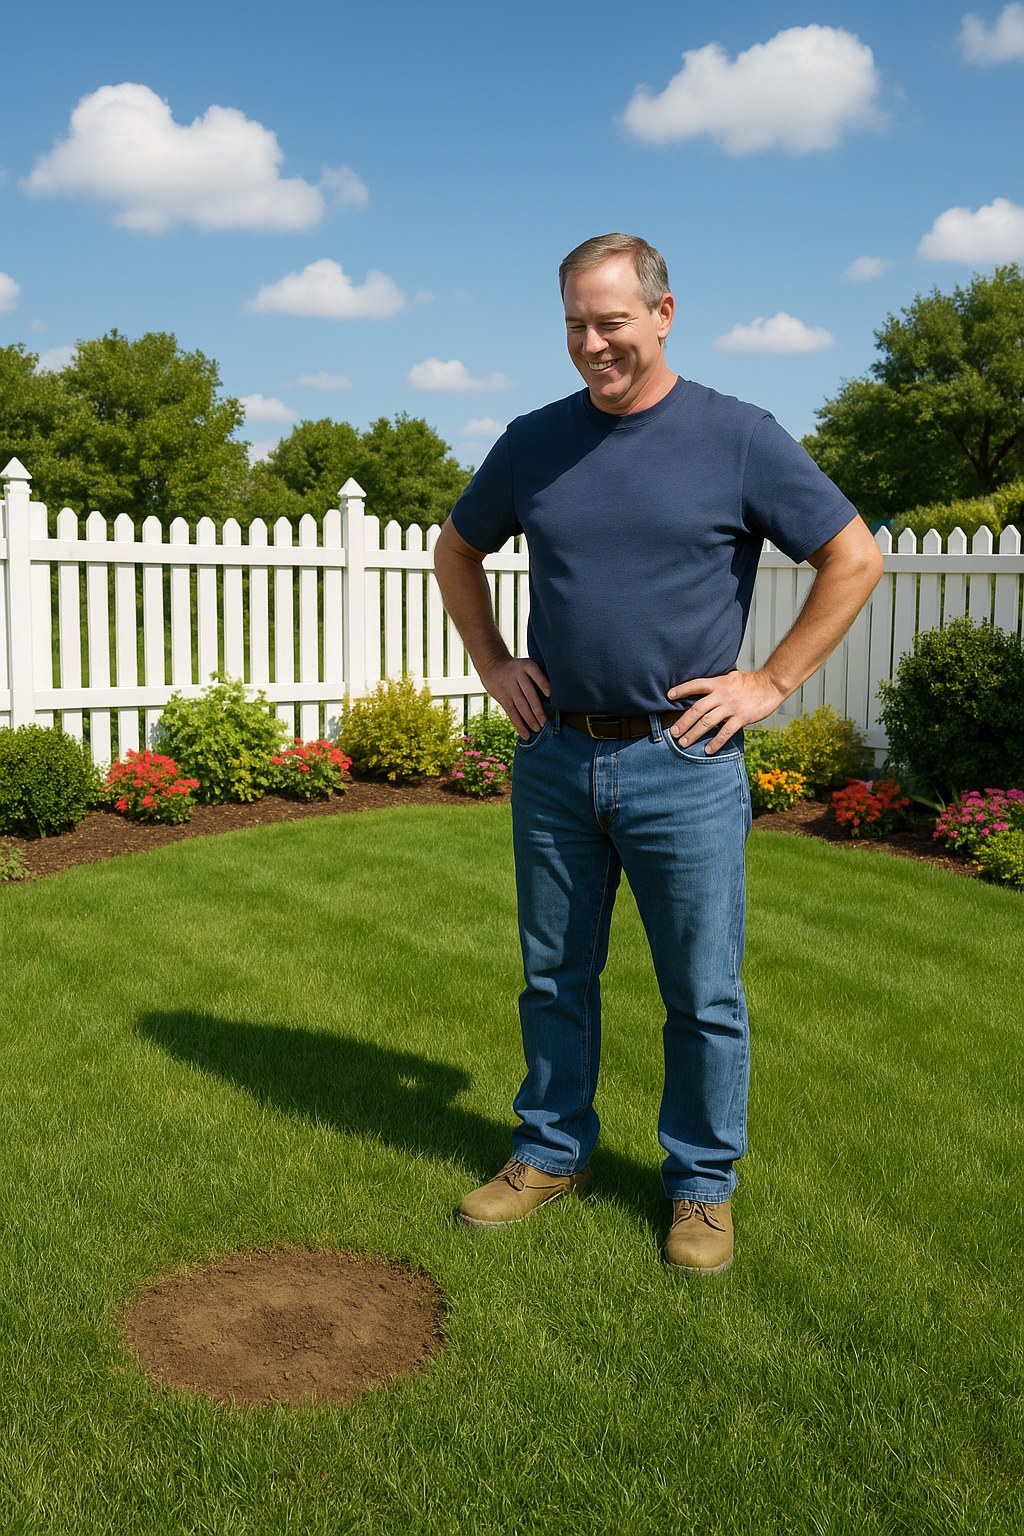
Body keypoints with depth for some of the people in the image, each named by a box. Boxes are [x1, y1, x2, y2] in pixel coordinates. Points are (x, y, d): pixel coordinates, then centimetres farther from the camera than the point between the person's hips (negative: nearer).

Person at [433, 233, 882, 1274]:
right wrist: (493, 667, 11)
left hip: (683, 767, -3)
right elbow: (457, 552, 22)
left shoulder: (737, 438, -4)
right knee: (554, 979, 14)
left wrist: (770, 683, -5)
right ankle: (552, 1154, 33)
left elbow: (854, 560, 0)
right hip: (554, 759, 4)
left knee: (702, 995, 6)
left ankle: (702, 1186, 24)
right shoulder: (533, 443, 6)